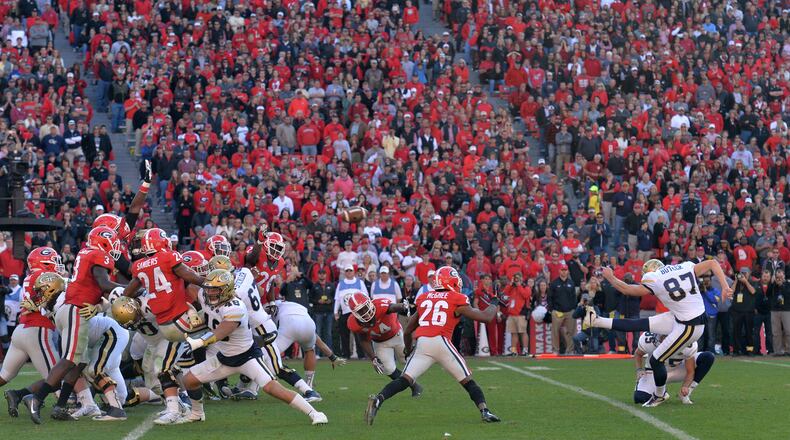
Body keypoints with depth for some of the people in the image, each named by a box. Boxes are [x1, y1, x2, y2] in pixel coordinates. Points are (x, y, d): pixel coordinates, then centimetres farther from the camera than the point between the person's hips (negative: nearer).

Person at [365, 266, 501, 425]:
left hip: (421, 343, 3)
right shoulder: (457, 300, 9)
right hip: (441, 342, -3)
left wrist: (408, 350, 45)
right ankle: (484, 411, 3)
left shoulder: (424, 299, 22)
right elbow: (485, 317, 11)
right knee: (467, 380, 10)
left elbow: (407, 331, 27)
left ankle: (378, 400, -20)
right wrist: (494, 304, 32)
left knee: (405, 380, 0)